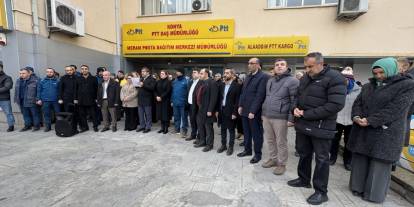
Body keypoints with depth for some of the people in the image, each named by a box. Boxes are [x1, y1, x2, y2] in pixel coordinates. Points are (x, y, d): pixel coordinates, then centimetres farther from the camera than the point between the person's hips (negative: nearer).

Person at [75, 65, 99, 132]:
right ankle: (84, 127, 19)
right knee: (82, 114, 8)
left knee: (93, 114, 3)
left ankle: (95, 126, 14)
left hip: (91, 100, -3)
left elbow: (96, 89, 1)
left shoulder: (93, 78, 2)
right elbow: (76, 90, 10)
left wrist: (96, 98, -3)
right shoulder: (78, 79, 9)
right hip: (81, 100, 3)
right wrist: (75, 98, 5)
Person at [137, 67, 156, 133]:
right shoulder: (141, 79, 20)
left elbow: (152, 88, -19)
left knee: (148, 114, 2)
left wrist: (143, 85, -23)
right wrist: (138, 85, 5)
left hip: (147, 100, -7)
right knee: (141, 114, 13)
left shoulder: (152, 79, -5)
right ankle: (142, 126, 25)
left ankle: (148, 127, 11)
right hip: (140, 100, 8)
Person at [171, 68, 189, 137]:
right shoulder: (174, 81, 11)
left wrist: (187, 102, -16)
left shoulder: (186, 81, -9)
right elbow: (172, 91, 14)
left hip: (183, 103, -6)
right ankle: (177, 129, 29)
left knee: (184, 117, 4)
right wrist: (172, 100, 10)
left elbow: (188, 91, -12)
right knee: (176, 117, 16)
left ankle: (184, 131, 14)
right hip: (175, 103, 6)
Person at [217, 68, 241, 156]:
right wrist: (217, 110, 6)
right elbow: (219, 98, 12)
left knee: (231, 130, 7)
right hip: (222, 111, 6)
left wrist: (234, 113, -16)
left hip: (230, 112, -6)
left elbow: (237, 100, -12)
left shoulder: (237, 86, -8)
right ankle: (223, 145, 28)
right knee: (223, 129, 14)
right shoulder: (222, 86, 11)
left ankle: (230, 147, 20)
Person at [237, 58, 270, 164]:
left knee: (256, 134, 7)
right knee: (246, 132, 17)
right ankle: (247, 150, 34)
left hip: (254, 112, -7)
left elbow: (260, 96, -17)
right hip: (245, 110, 7)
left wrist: (253, 111, -19)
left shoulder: (263, 77, -11)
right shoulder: (248, 76, 14)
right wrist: (240, 105, 9)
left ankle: (258, 154, 23)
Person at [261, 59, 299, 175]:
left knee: (281, 142, 5)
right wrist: (263, 113, 17)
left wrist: (291, 118, -14)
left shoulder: (292, 81, -6)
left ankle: (282, 164, 22)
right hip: (266, 116, 6)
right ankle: (273, 159, 33)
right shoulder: (270, 81, 15)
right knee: (270, 140, 15)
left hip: (280, 117, -6)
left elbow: (294, 101, -10)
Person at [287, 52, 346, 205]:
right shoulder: (305, 78, 10)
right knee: (303, 154, 19)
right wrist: (295, 108, -4)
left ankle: (321, 192, 23)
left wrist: (306, 114, -20)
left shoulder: (334, 78, -14)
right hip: (302, 124, 7)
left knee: (321, 159, 7)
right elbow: (298, 96, 19)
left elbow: (336, 105, -22)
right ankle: (303, 179, 39)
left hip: (321, 127, -7)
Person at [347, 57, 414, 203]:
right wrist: (356, 117, -14)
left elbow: (395, 109, -15)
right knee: (359, 162, 11)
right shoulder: (368, 86, 13)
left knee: (379, 165, 5)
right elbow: (358, 103, 6)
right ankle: (358, 187, 27)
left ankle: (373, 195, 21)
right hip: (362, 132, 5)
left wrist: (370, 121, -21)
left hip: (385, 134, -5)